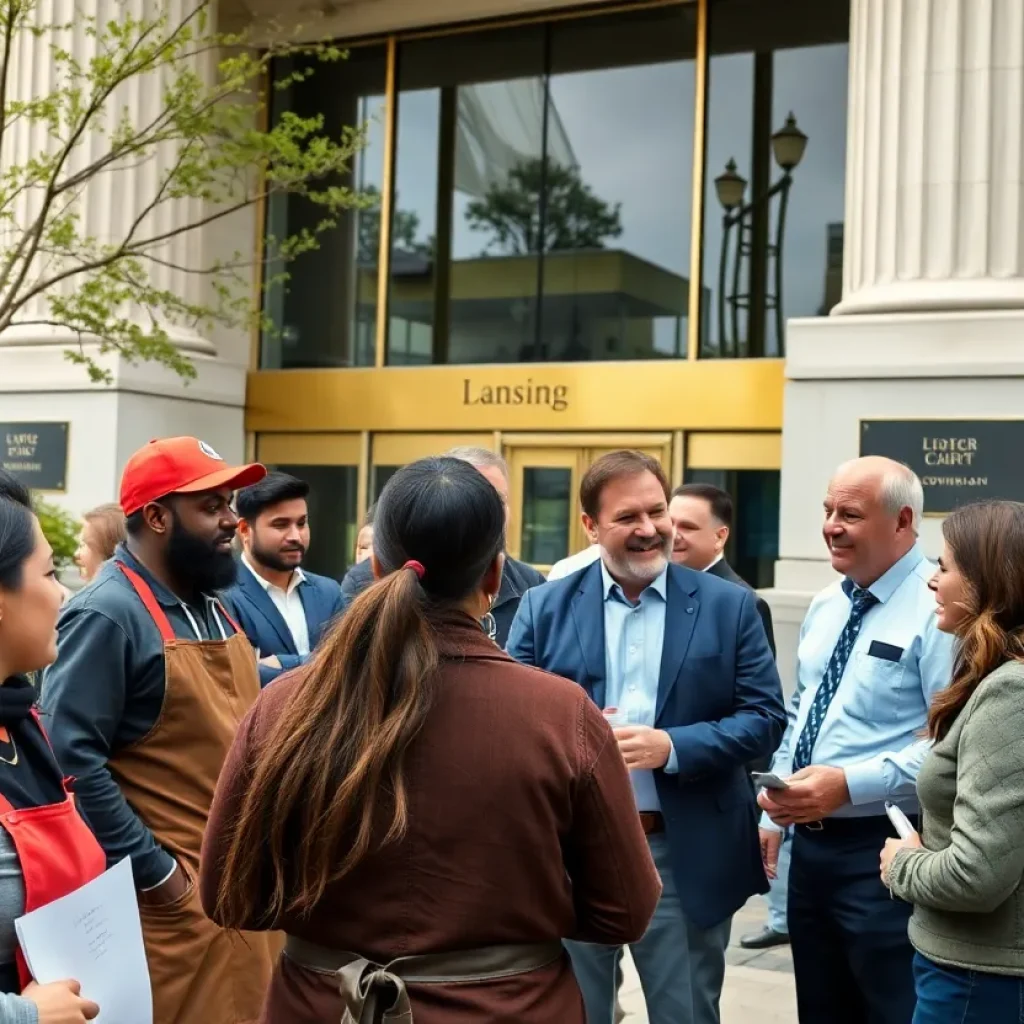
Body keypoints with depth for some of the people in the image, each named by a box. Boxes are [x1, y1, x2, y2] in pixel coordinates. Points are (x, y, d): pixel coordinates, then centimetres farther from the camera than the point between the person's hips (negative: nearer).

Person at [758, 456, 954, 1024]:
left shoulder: (937, 610, -16)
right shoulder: (825, 606, 10)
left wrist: (849, 784, -26)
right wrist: (772, 815, 14)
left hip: (882, 852, -8)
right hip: (810, 843, 8)